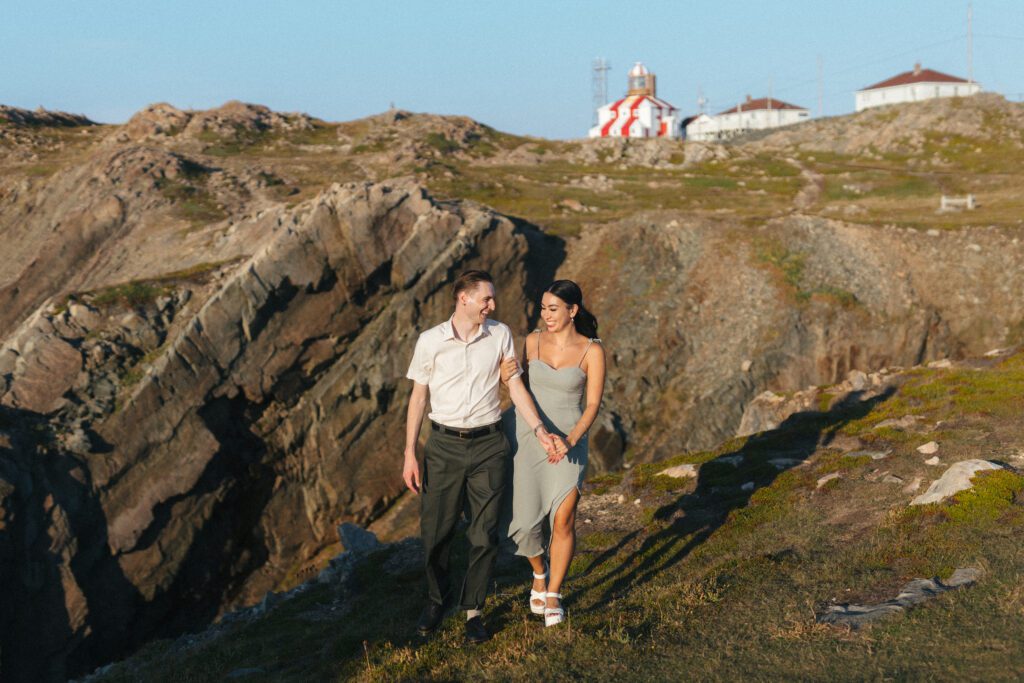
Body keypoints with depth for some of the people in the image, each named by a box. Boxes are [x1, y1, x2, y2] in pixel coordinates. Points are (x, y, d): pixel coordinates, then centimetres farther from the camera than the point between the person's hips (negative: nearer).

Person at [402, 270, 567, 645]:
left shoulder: (500, 334, 1)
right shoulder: (430, 341, -3)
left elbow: (516, 386, 4)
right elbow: (418, 397, 2)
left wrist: (540, 431, -7)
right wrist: (409, 453, -1)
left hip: (488, 445, 1)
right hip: (444, 446, -1)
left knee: (484, 534, 3)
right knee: (435, 531, 5)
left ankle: (473, 610, 20)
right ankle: (436, 600, 29)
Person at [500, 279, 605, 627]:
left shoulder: (592, 350, -7)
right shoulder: (534, 340, 1)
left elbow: (593, 404, -9)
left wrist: (571, 440, -23)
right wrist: (508, 376, -10)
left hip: (568, 442, -2)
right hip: (527, 437, 2)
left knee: (563, 520, -12)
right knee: (525, 523, -1)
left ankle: (553, 597, 7)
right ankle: (540, 571, 31)